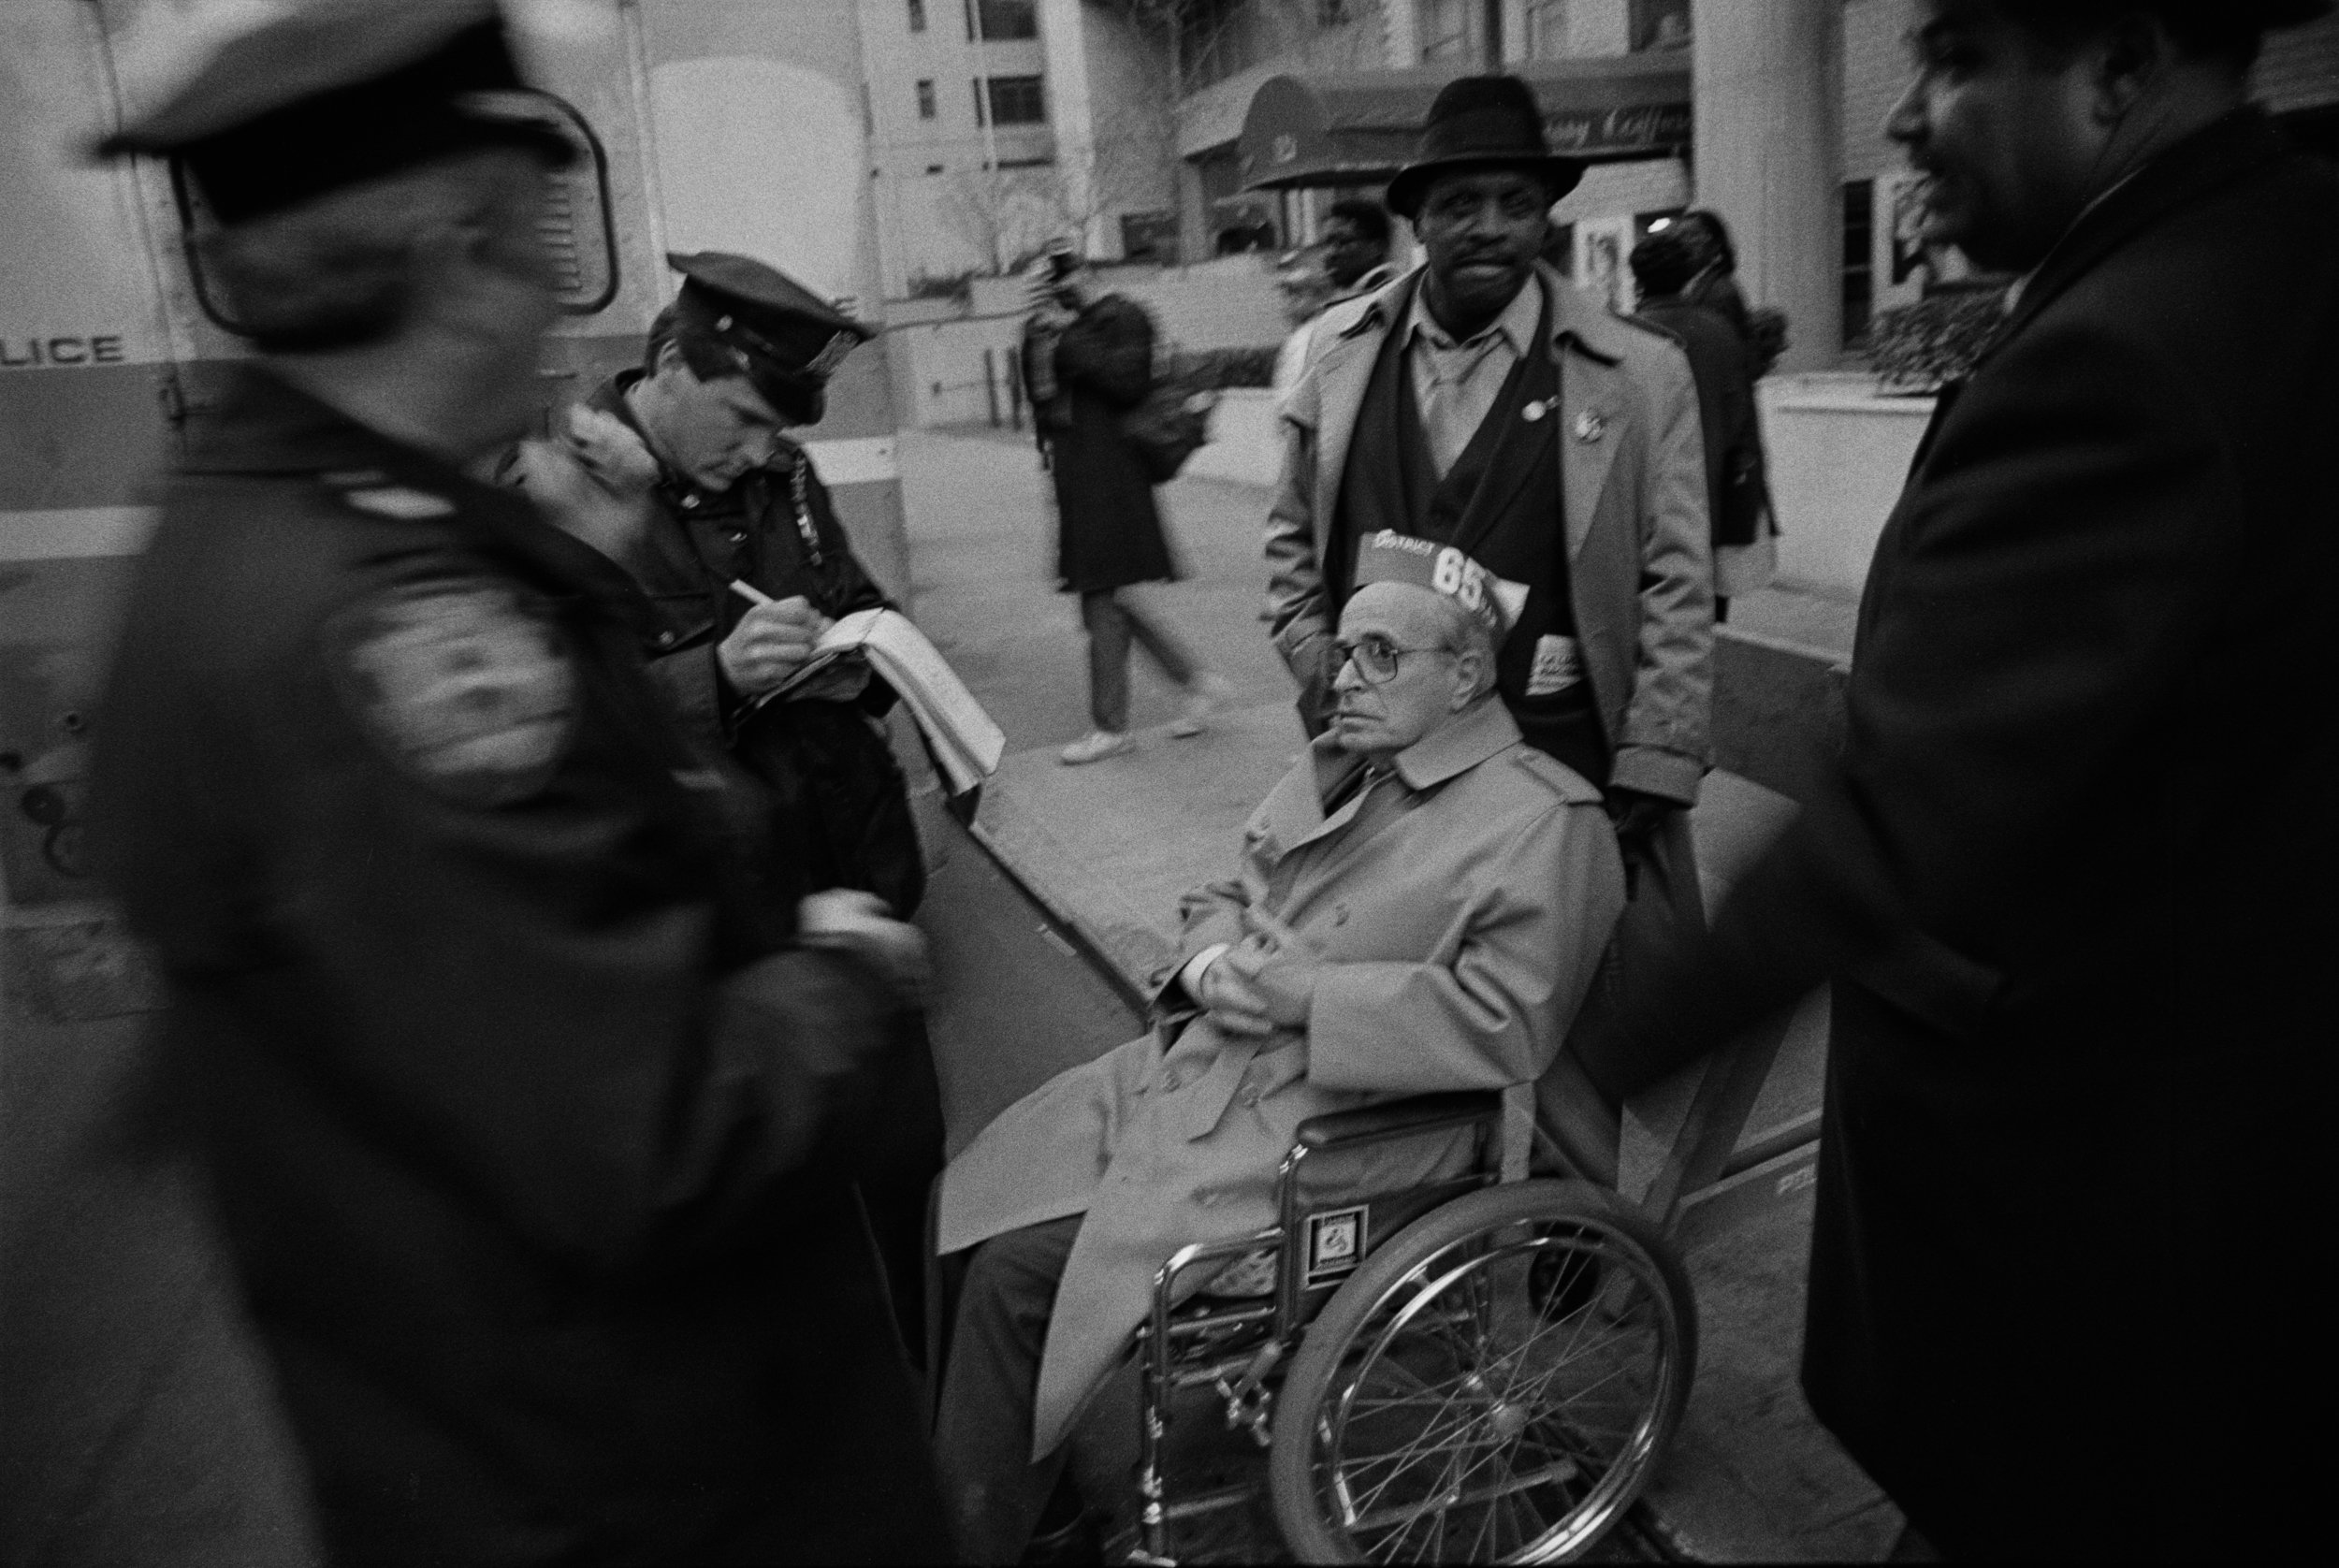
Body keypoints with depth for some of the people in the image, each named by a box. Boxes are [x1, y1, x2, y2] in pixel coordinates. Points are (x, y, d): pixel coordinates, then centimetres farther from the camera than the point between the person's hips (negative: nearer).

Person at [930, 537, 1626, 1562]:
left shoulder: (1543, 823, -10)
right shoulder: (1340, 766, 15)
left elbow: (1505, 1024, -19)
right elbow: (1225, 893, 20)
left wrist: (1310, 993, -18)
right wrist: (1212, 959, -4)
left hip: (1313, 1131, -8)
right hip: (1200, 1062, 8)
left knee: (1021, 1269, -11)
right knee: (973, 1209, -1)